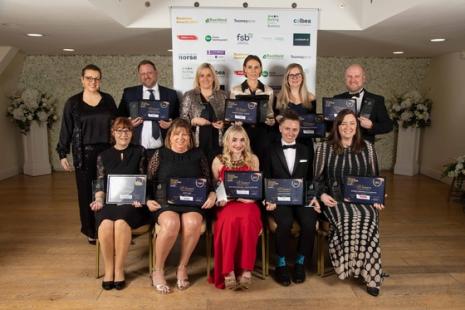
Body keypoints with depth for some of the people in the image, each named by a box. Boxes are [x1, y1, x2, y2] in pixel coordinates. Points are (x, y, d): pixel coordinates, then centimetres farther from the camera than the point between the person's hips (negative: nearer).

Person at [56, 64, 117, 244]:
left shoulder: (108, 99, 5)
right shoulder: (73, 102, 2)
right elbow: (66, 130, 3)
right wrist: (62, 154, 0)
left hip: (106, 151, 1)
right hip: (83, 153, -1)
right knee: (86, 192, 5)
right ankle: (90, 230, 17)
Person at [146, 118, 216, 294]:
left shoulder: (197, 155, 12)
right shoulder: (160, 154, 9)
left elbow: (208, 182, 14)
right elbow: (149, 181, 11)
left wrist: (212, 195, -5)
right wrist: (148, 200, -4)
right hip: (165, 200, -1)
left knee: (193, 223, -32)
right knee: (171, 224, -33)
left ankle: (182, 268, -9)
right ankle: (158, 270, -11)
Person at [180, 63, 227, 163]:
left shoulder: (222, 95, 8)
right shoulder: (189, 96, 4)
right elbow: (182, 120, 4)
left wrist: (224, 123, -6)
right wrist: (194, 121, -13)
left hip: (217, 143, 1)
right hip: (197, 144, -1)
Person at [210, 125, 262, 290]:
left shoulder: (253, 159, 11)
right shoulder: (218, 161, 9)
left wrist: (250, 196, -7)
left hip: (247, 202, 1)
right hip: (227, 203, 0)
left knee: (247, 220, -35)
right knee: (231, 220, -35)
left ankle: (246, 269, -27)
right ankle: (228, 271, -27)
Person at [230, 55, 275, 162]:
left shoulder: (268, 90, 7)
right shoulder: (235, 90, 4)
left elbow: (271, 116, 12)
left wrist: (268, 120, -9)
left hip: (262, 134, 1)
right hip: (243, 132, -1)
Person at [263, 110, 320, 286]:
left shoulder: (305, 151, 17)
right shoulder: (271, 151, 10)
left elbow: (311, 178, 16)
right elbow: (266, 179, 7)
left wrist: (314, 196, -1)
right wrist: (269, 199, -9)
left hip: (302, 198, 2)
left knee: (309, 223, -28)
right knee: (285, 222, -32)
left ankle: (300, 262, -2)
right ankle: (281, 263, -8)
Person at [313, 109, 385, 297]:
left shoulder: (367, 148, 10)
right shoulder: (324, 148, 4)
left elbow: (374, 178, 13)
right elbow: (317, 179, 5)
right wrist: (322, 194, -13)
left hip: (362, 200, 2)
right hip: (335, 200, -1)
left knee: (368, 218, -31)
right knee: (349, 217, -34)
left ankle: (369, 274, -18)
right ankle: (365, 269, -15)